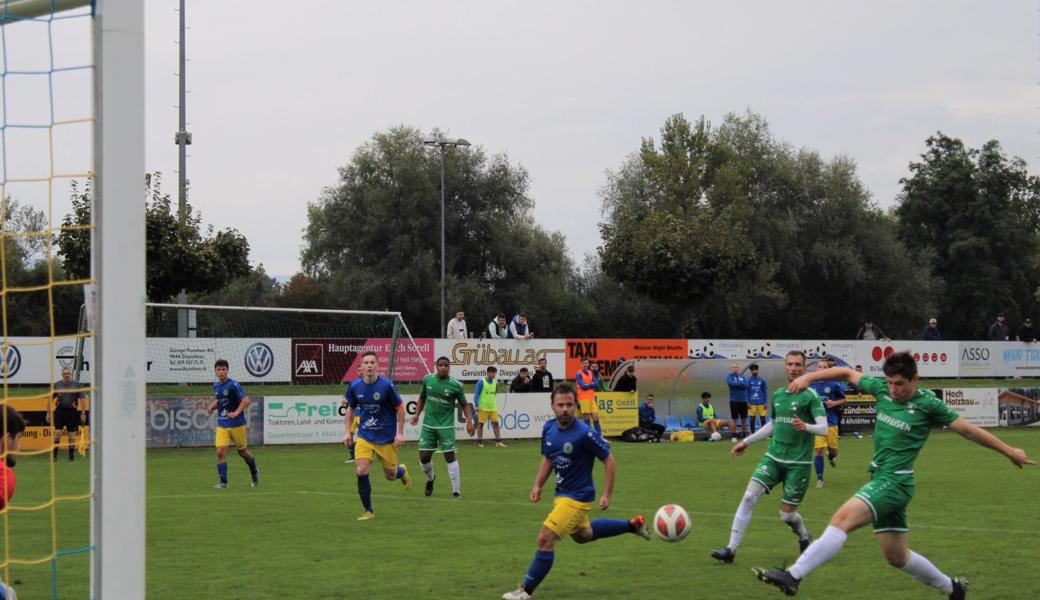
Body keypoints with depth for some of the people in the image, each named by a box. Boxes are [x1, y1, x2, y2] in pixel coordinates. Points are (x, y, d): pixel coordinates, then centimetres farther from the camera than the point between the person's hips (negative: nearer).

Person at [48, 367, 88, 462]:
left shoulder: (77, 385, 3)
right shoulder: (56, 385, 7)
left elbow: (83, 399, 1)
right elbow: (50, 399, 10)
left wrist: (83, 413, -7)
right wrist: (48, 413, 6)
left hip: (72, 411, 0)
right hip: (60, 410, 0)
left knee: (71, 434, 6)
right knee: (57, 432, -9)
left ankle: (71, 455, 15)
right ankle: (54, 455, -10)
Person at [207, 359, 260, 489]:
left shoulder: (233, 385, -13)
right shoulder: (216, 386, 7)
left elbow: (246, 400, -17)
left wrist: (236, 413, -25)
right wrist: (212, 406, 4)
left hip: (237, 424, -5)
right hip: (222, 425, 5)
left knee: (242, 452, 10)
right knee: (220, 452, -11)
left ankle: (254, 472, 37)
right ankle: (223, 482, -8)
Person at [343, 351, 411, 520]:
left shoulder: (386, 385, -15)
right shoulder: (355, 387, -4)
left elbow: (400, 408, -5)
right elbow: (351, 409, 12)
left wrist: (400, 433, -9)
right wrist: (348, 431, 5)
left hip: (387, 438, -2)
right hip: (364, 437, 2)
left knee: (390, 475, 8)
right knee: (361, 471, -15)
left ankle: (402, 471, 47)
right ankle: (368, 511, -1)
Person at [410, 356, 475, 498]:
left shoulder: (455, 385, -8)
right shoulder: (427, 380, 1)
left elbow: (464, 405, 0)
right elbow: (422, 398, 17)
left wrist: (469, 421, -14)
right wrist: (417, 415, 7)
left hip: (446, 426, -3)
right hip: (428, 426, 3)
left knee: (450, 457, -7)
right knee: (424, 457, 2)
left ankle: (456, 490, 0)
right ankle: (431, 478, 34)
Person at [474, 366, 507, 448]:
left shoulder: (495, 382, 10)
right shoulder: (481, 382, -6)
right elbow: (476, 394, -6)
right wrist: (477, 405, -13)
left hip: (493, 407, 5)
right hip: (483, 407, -5)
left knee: (495, 423, -1)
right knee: (480, 424, 2)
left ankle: (498, 442, 0)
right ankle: (480, 443, 9)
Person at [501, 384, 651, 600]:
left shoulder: (584, 434, -24)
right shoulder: (549, 428, -4)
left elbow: (609, 461, -15)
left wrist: (607, 495, -15)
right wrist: (538, 485, 3)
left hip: (577, 497, -9)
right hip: (562, 493, 9)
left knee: (545, 539, -13)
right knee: (582, 535, 29)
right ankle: (633, 525, 43)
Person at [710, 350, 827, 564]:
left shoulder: (811, 396, -7)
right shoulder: (777, 395, 11)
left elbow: (823, 428, -14)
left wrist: (806, 427, -35)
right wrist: (747, 441, 29)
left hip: (798, 463, -4)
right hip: (773, 457, 5)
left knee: (786, 514, 0)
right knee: (749, 496, -14)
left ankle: (804, 536, 35)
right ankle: (731, 549, -13)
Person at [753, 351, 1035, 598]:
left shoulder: (927, 404, -8)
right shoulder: (882, 389, 7)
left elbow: (968, 429, -1)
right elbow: (848, 373, 19)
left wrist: (1009, 451, 4)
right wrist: (809, 377, 7)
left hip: (895, 482, -8)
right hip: (881, 479, 8)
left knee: (842, 519, -25)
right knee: (897, 556, 16)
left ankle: (793, 576, -33)